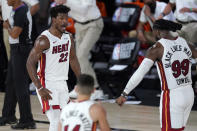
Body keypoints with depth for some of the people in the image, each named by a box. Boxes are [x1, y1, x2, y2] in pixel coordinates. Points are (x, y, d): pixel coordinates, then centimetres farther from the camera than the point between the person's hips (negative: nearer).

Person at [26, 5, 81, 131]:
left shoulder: (68, 37, 6)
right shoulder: (44, 40, -16)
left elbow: (73, 59, 18)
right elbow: (30, 63, -18)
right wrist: (40, 88, -23)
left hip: (62, 84, 8)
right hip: (47, 85, -8)